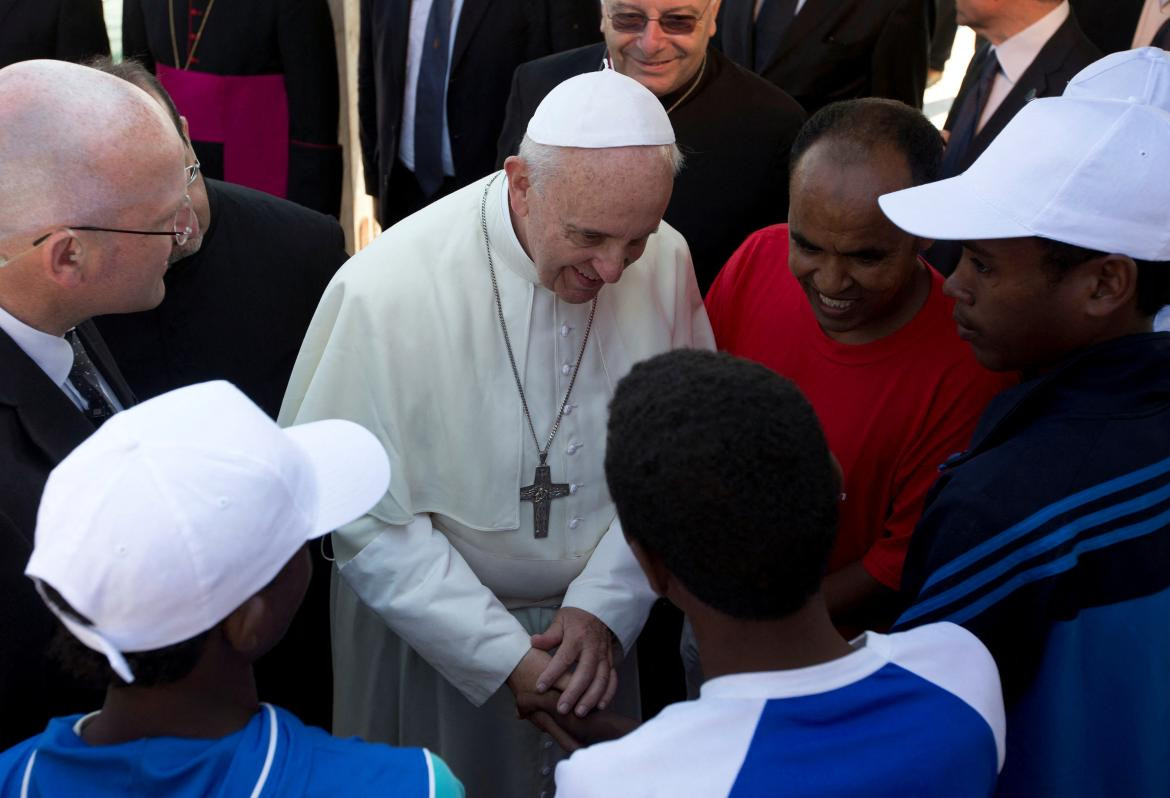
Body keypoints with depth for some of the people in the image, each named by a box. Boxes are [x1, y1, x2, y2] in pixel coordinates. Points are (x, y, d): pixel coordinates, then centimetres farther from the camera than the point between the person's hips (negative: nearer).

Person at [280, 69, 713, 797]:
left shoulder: (666, 261, -14)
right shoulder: (386, 292, -26)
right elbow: (366, 516, -20)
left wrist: (604, 604, -13)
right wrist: (504, 655, -20)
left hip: (596, 623, 4)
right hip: (428, 627, -3)